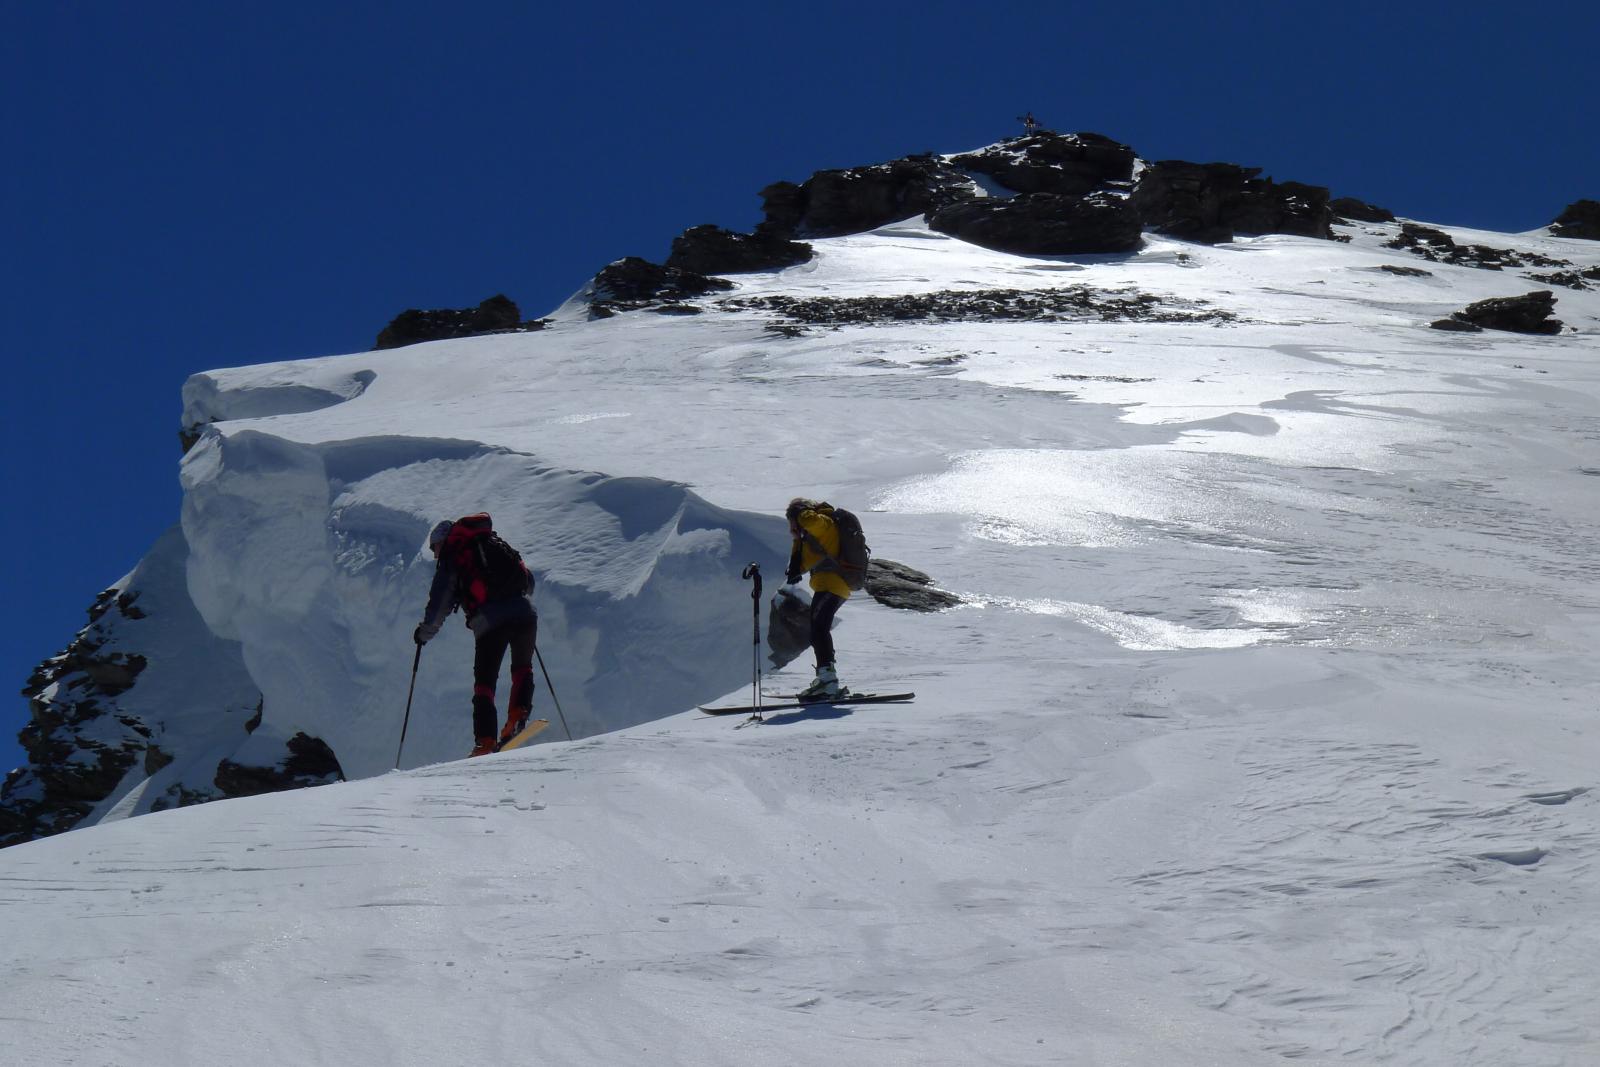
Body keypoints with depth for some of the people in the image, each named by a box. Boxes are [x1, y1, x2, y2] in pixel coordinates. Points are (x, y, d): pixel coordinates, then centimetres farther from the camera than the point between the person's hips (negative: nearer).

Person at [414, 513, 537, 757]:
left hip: (489, 620, -4)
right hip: (524, 613, 4)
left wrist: (424, 633, 22)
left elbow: (439, 604, 7)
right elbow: (529, 581, 28)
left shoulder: (450, 559, 11)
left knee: (484, 681, 6)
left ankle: (485, 741, -6)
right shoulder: (498, 545, 26)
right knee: (522, 667, 23)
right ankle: (518, 713, -4)